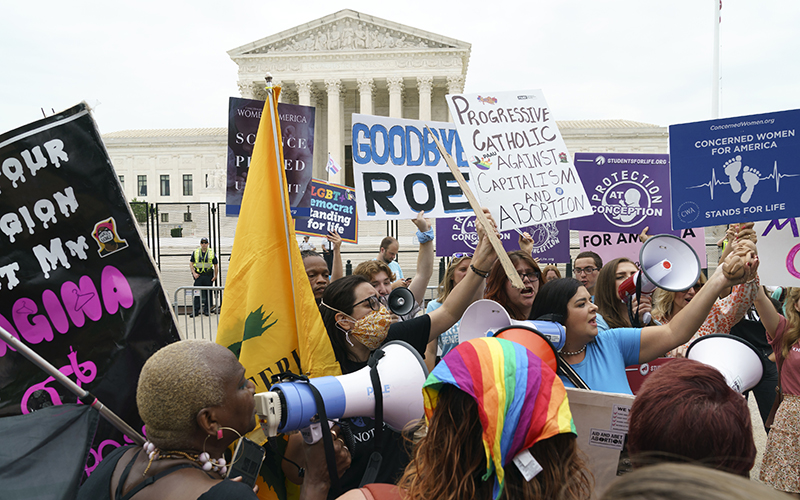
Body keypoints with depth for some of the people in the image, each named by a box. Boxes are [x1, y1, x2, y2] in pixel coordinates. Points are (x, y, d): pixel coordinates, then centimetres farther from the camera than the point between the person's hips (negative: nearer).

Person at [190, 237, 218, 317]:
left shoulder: (212, 253, 5)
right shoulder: (195, 252, 6)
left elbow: (215, 265, 9)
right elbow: (191, 263, 9)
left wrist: (215, 276, 1)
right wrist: (194, 273, -4)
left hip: (208, 276, 0)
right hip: (198, 275, 0)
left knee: (208, 293, 4)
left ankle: (206, 310, 13)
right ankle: (195, 311, 2)